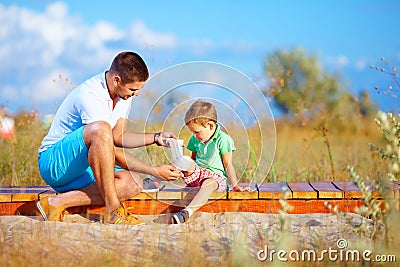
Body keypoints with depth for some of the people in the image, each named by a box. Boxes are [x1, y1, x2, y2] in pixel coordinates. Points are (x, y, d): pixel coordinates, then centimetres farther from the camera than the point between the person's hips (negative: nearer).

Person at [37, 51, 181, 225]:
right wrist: (155, 171, -24)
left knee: (133, 183, -18)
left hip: (84, 167, 8)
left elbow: (118, 136, 11)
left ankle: (59, 202, -18)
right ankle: (113, 211, -30)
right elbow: (113, 153, -25)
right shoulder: (90, 96, -25)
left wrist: (156, 138, -2)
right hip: (53, 163, -8)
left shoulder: (123, 93, 2)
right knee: (100, 129, -36)